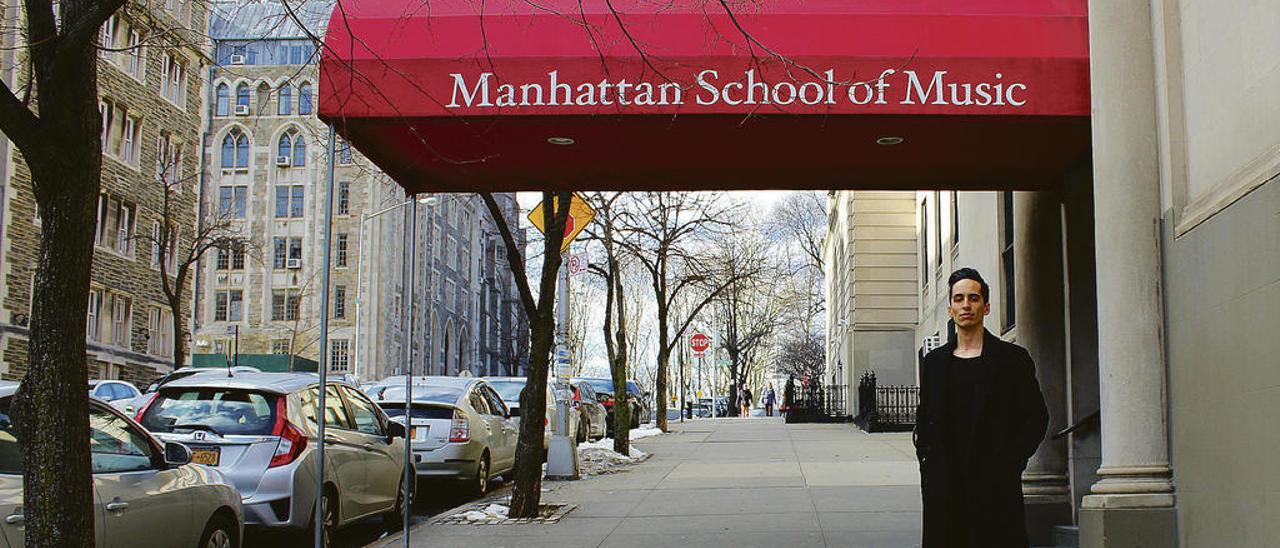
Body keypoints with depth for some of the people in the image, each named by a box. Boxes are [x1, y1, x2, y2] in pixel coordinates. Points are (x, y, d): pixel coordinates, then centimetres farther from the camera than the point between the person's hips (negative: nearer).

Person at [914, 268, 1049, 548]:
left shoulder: (1013, 358, 3)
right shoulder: (935, 361, 14)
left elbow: (1037, 417, 1)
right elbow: (923, 418, 19)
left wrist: (1010, 462, -8)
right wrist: (925, 457, 5)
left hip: (995, 484, -3)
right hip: (943, 487, 3)